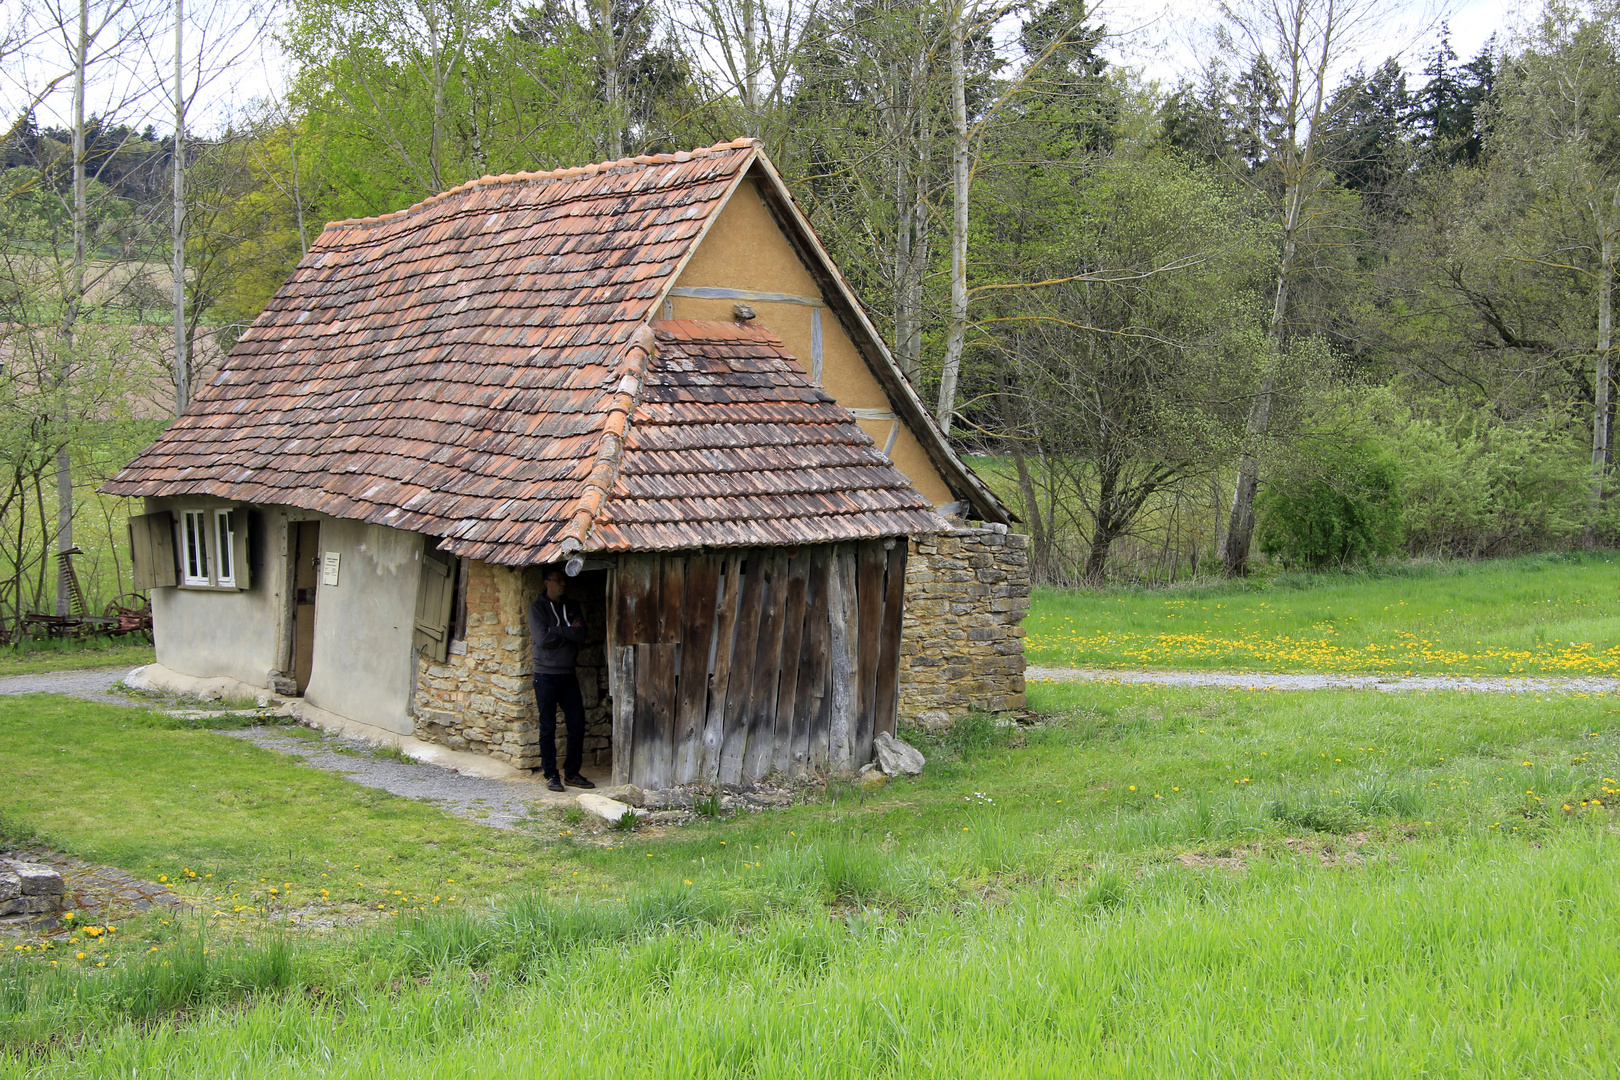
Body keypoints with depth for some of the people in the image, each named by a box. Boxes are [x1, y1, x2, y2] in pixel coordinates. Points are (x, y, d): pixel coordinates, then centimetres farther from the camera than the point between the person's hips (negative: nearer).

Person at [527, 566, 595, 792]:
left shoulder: (571, 608, 12)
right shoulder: (538, 608, -3)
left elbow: (581, 634, -5)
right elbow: (542, 639, -16)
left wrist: (554, 630, -12)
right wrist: (568, 633, -7)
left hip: (568, 674, 5)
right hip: (546, 674, -5)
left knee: (577, 723, 2)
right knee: (548, 727, 0)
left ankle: (572, 772, 12)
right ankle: (550, 774, 8)